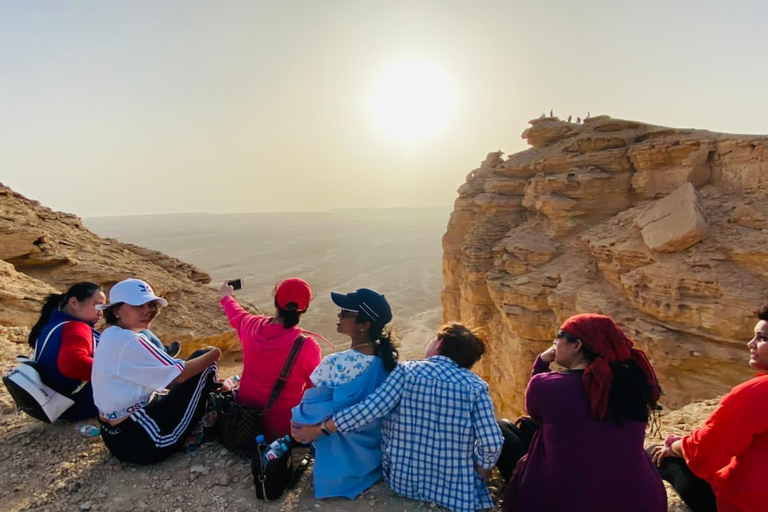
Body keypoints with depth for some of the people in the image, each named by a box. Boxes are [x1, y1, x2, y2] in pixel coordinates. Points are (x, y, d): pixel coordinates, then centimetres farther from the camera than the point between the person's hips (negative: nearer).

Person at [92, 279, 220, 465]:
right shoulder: (127, 341, -24)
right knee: (204, 361, -4)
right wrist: (213, 354, -5)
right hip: (140, 439, -10)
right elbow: (180, 374, -23)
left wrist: (205, 382, 8)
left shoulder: (112, 337, 7)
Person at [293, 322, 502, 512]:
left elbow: (369, 409, -17)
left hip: (402, 480, 0)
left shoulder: (407, 371, -10)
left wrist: (319, 428, -8)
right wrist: (480, 473, 6)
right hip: (454, 491, 1)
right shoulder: (476, 386, -9)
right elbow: (491, 444, -15)